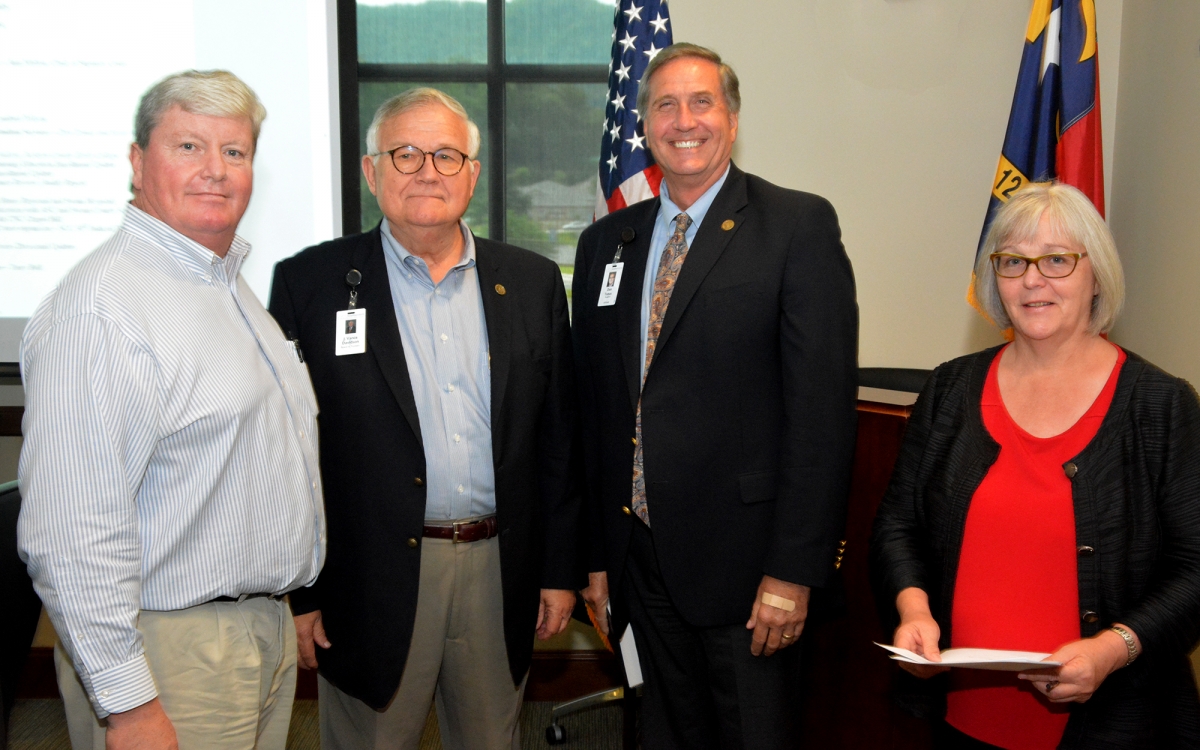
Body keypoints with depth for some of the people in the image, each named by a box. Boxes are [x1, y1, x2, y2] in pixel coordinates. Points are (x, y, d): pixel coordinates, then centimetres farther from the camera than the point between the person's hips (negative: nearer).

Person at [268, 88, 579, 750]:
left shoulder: (532, 282, 5)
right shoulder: (310, 283, -3)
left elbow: (558, 438, 7)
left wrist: (561, 569, 6)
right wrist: (298, 593, -5)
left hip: (501, 573, 3)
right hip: (372, 586, -2)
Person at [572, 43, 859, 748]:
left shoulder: (799, 226, -7)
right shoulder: (606, 242, 9)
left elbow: (822, 409, -12)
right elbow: (592, 406, 10)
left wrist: (793, 571, -16)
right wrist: (594, 556, 9)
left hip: (742, 560, -4)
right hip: (641, 558, 5)